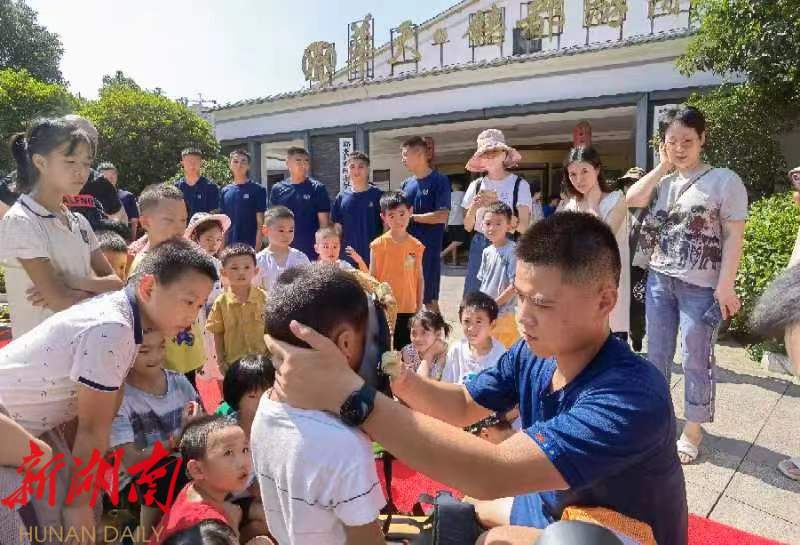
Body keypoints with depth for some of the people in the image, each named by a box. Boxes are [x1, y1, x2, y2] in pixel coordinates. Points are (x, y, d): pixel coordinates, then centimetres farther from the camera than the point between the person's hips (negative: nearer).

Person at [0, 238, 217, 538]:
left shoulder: (121, 309, -5)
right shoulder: (111, 329, -33)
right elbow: (93, 428, -24)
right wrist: (78, 504, -12)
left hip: (33, 416, 9)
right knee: (54, 521, -1)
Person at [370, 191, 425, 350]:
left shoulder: (416, 246, 0)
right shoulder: (378, 245, -5)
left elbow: (419, 278, 5)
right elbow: (372, 278, 0)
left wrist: (419, 307, 5)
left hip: (408, 309, 1)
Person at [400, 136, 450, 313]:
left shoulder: (439, 181, -6)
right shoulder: (406, 184, 12)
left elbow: (442, 216, -15)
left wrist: (411, 217, -11)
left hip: (428, 249, -6)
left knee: (429, 298, 1)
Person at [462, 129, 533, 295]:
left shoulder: (519, 185, -5)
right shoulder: (476, 185, 6)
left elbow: (523, 227, -10)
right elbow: (467, 227, 9)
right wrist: (474, 208, -11)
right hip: (479, 246, 3)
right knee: (472, 295, 5)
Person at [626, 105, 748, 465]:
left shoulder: (724, 180, -6)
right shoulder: (662, 181, 9)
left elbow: (734, 236, -9)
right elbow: (631, 199, -5)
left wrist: (725, 285, -16)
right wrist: (662, 166, -2)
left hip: (700, 287, -5)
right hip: (659, 280, 5)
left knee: (696, 360, 4)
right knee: (656, 352, 15)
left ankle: (693, 428, 20)